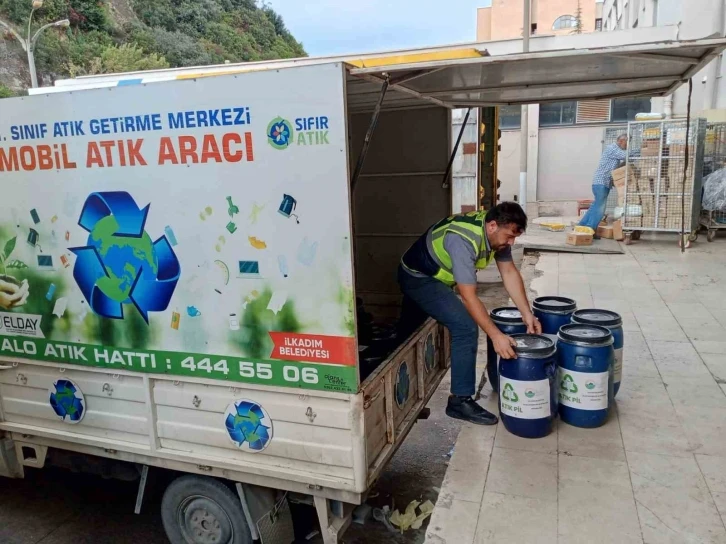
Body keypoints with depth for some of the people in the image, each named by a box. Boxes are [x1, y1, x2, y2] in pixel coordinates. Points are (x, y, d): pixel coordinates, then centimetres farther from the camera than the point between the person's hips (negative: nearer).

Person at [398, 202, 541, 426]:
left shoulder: (496, 231, -11)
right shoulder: (463, 240, -37)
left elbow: (509, 272, -4)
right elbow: (468, 297, -37)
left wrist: (527, 314, -10)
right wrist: (496, 335, -38)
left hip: (436, 276, 9)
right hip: (417, 278, -9)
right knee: (465, 327, -20)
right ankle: (459, 401, -10)